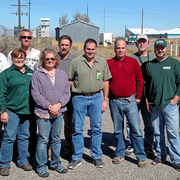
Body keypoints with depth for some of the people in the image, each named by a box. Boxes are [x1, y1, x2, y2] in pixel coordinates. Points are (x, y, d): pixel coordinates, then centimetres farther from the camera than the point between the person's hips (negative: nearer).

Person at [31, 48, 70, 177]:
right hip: (43, 113, -3)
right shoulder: (37, 74, -1)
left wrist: (58, 105, -8)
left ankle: (56, 163, 27)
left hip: (59, 112, 4)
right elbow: (35, 94, -6)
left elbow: (67, 92, 7)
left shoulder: (62, 74, 10)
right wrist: (49, 106, -12)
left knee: (56, 139, 13)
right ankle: (41, 167, 12)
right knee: (43, 140, 0)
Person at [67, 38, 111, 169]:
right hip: (79, 98, -1)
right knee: (77, 129, 4)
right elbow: (69, 81, 3)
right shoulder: (75, 62, 0)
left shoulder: (102, 62, 6)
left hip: (96, 98, 2)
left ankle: (97, 156, 20)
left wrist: (105, 99, 5)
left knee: (97, 128, 7)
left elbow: (105, 82, 10)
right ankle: (77, 157, 17)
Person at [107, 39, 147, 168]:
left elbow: (139, 80, 7)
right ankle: (120, 154, 25)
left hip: (130, 101, -1)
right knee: (118, 130, 12)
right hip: (114, 102, 2)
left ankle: (141, 157, 8)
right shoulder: (108, 63, 3)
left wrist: (138, 96, 4)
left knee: (136, 129, -2)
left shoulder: (133, 62, 2)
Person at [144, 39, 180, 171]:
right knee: (158, 133, 10)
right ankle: (161, 155, 25)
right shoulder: (149, 65, 10)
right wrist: (147, 101, 8)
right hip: (154, 106, 3)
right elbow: (145, 84, 15)